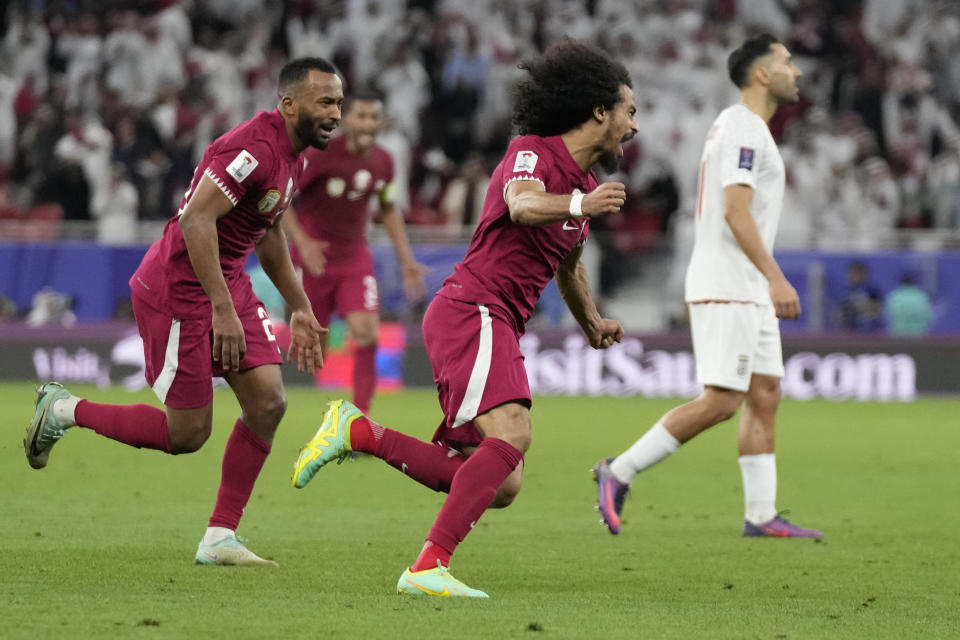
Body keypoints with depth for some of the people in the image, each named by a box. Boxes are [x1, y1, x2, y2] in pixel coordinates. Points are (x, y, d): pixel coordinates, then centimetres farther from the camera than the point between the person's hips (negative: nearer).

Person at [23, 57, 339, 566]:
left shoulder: (294, 154, 9)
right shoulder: (255, 148, -24)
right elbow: (196, 219, -30)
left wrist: (300, 308, 24)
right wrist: (222, 309, -30)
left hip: (227, 283, 10)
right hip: (179, 290, -10)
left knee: (268, 402, -3)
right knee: (187, 434, -3)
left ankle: (219, 537, 5)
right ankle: (62, 410, 16)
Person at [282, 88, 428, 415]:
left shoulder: (383, 162, -1)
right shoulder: (320, 155, -17)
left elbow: (389, 210, 16)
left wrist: (407, 260, 11)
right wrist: (302, 241, -24)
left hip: (356, 257, 4)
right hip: (315, 255, -3)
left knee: (366, 333, -15)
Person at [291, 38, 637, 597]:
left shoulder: (586, 185, 20)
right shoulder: (534, 153, -8)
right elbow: (523, 205, -33)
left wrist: (592, 320, 38)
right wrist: (578, 205, -50)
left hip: (501, 330, 9)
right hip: (471, 310, -9)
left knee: (501, 487, 0)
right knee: (510, 436, -30)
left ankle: (357, 432, 9)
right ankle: (430, 567, -35)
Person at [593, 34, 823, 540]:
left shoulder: (742, 127, 20)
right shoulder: (743, 128, -12)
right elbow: (735, 211, -22)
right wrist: (776, 278, -28)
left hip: (748, 292, 11)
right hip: (726, 289, -11)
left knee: (764, 395, 5)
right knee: (722, 401, -13)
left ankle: (761, 515, 4)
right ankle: (620, 473, -7)